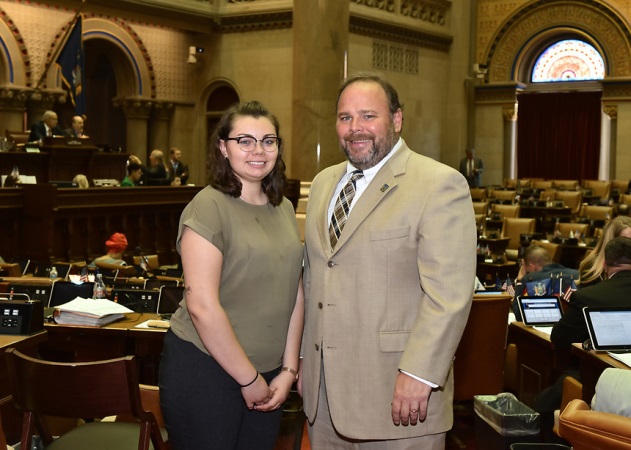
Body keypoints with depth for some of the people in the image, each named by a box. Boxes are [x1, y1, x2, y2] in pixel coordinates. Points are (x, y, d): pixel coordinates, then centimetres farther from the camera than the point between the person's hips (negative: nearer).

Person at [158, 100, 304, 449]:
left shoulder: (283, 208, 9)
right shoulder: (208, 207, -12)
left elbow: (294, 294, 10)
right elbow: (202, 306, -17)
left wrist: (288, 370, 2)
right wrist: (249, 379, -11)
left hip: (268, 373, 6)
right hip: (205, 369, -6)